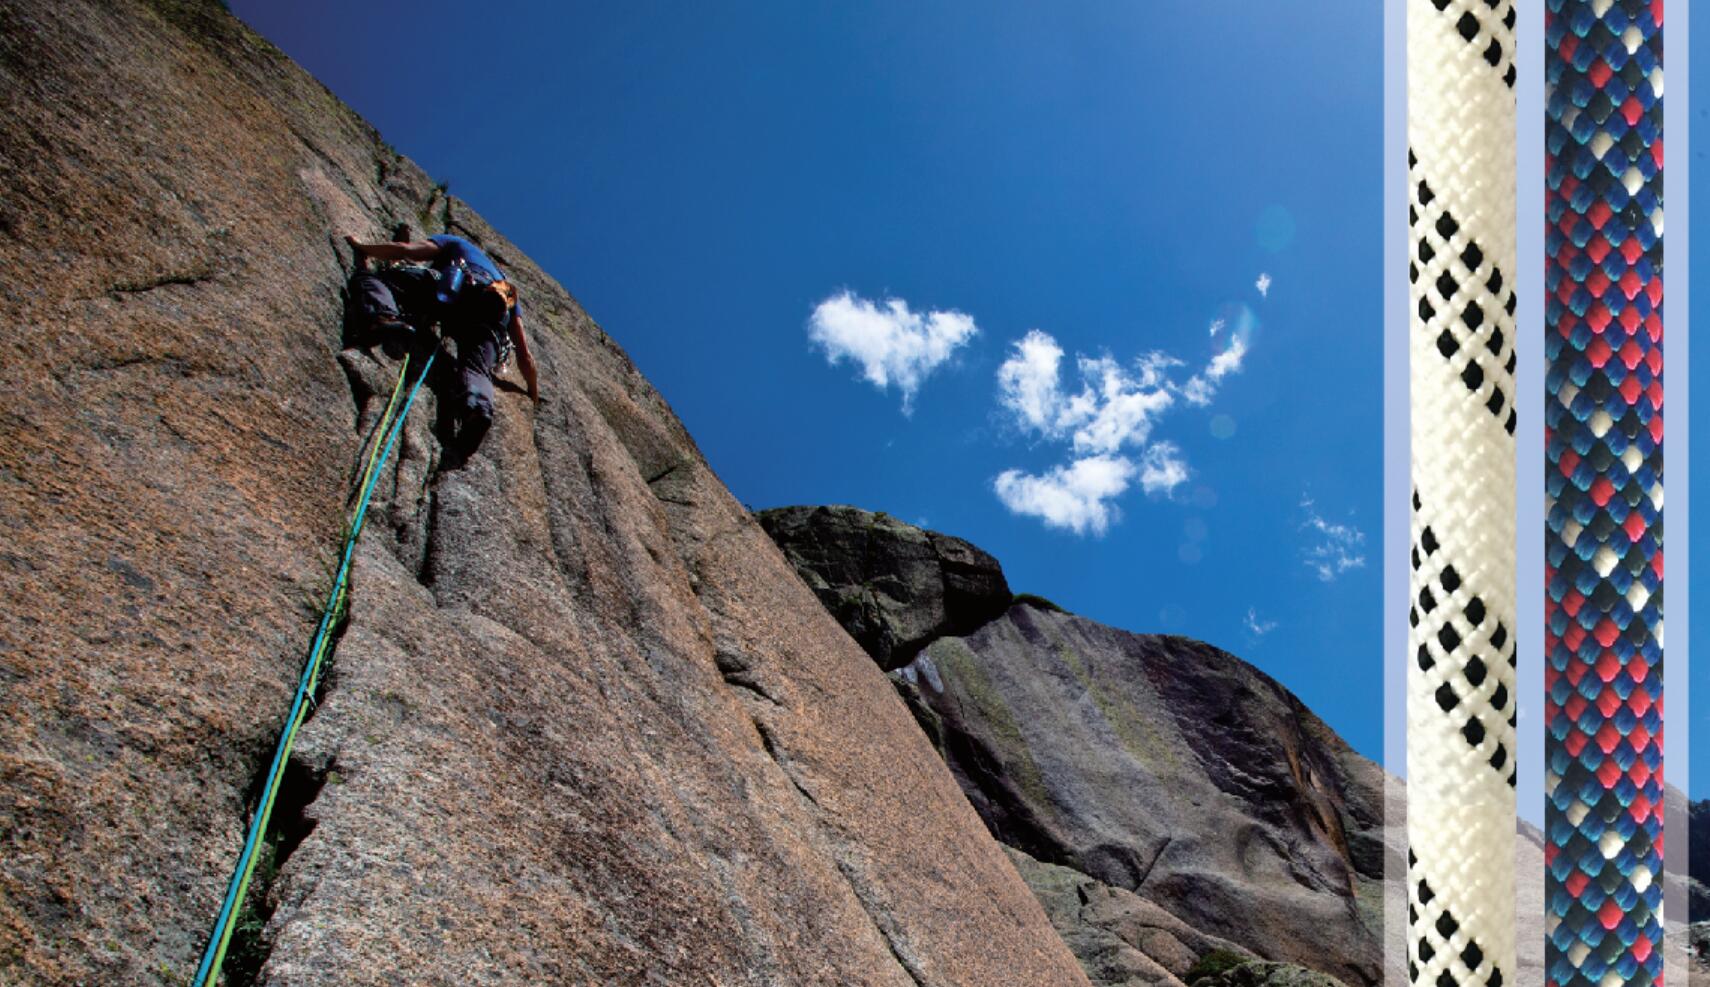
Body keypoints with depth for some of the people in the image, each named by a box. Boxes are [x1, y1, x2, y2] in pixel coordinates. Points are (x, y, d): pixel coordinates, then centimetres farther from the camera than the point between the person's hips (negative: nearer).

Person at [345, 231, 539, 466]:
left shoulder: (456, 244, 39)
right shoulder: (509, 293, 45)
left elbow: (404, 250, 22)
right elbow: (524, 354, 38)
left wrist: (361, 247, 38)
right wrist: (534, 394, 47)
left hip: (455, 289, -3)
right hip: (495, 315, 3)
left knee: (370, 278, 5)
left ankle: (387, 318, -30)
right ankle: (477, 407, -53)